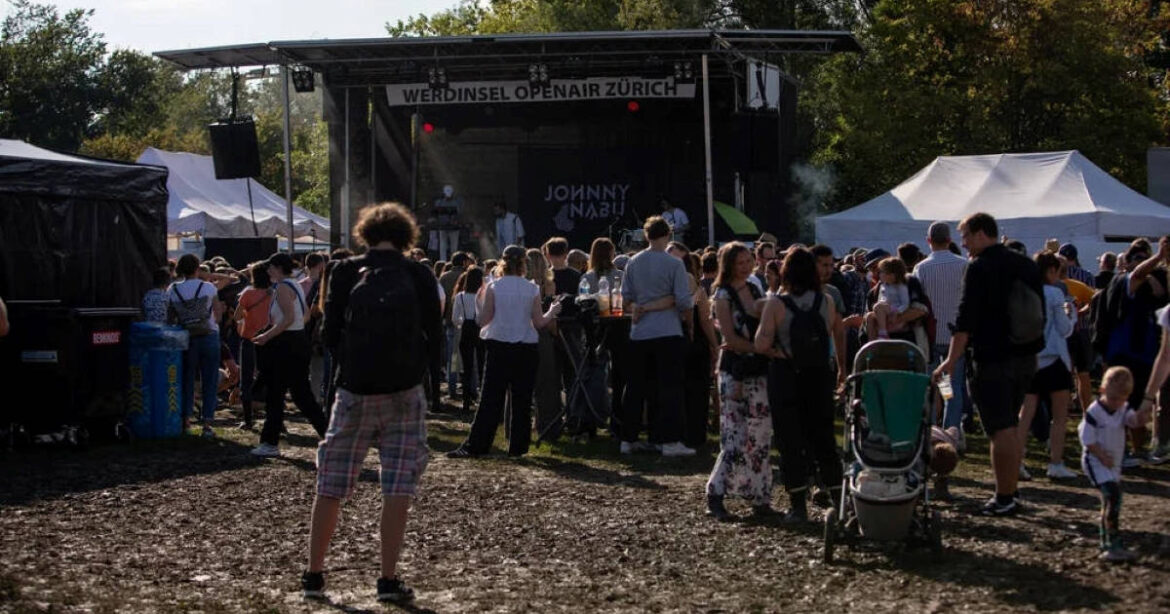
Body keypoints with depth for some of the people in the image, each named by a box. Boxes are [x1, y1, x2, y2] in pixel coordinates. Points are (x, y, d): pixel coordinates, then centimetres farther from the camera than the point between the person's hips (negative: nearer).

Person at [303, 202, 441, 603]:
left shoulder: (346, 273, 0)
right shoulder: (419, 277, 0)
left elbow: (331, 334, 2)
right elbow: (435, 337, 0)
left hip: (355, 390, 1)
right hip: (404, 393, -1)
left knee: (331, 484, 9)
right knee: (398, 486, 2)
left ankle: (313, 575, 12)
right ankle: (389, 580, -2)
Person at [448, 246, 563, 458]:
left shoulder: (493, 287, -4)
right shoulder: (532, 290, -1)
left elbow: (483, 320, -4)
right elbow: (539, 322, 2)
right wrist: (552, 311, 20)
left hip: (498, 347, -1)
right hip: (525, 348, 1)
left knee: (491, 399, 0)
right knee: (522, 400, 8)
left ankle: (474, 446, -4)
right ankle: (518, 446, 9)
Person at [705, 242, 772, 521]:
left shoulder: (755, 291, 14)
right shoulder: (723, 296, -5)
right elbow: (731, 339, -13)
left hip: (758, 371, 6)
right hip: (734, 372, -6)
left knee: (760, 436, 6)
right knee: (734, 437, -9)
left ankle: (758, 497, 12)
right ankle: (715, 496, -1)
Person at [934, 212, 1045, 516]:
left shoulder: (980, 268, -11)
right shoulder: (1027, 266, 12)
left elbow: (966, 319, -16)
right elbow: (1040, 312, 18)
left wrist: (952, 360, -16)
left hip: (993, 359, -8)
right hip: (1025, 357, 8)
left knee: (1001, 429, -6)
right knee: (1011, 427, 16)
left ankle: (1004, 498, -6)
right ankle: (1010, 493, 19)